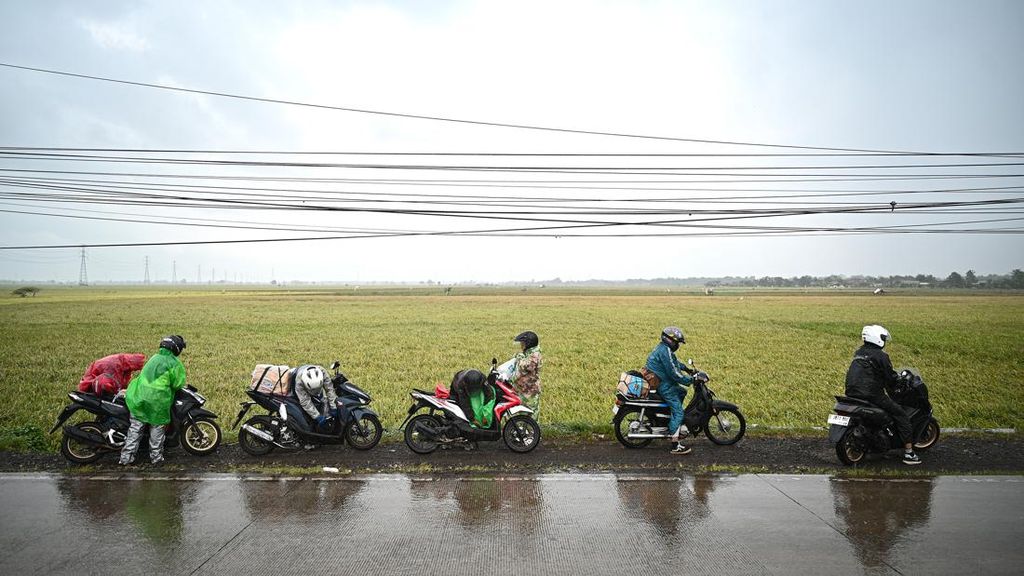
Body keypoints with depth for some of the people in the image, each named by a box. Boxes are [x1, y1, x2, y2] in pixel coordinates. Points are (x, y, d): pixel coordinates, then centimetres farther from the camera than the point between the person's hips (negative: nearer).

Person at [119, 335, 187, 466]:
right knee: (157, 428, 8)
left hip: (138, 396, 6)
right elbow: (178, 383, -8)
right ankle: (156, 456, 16)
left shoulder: (154, 357, 16)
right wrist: (183, 386, 14)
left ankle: (126, 457, 13)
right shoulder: (174, 363, -7)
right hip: (157, 400, -6)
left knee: (135, 427, 11)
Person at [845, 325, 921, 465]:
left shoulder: (859, 352, 15)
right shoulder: (880, 356, -9)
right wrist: (900, 380, 14)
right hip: (871, 394, -8)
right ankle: (908, 452, -1)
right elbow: (891, 377, -9)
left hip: (852, 392, 8)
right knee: (901, 415, 2)